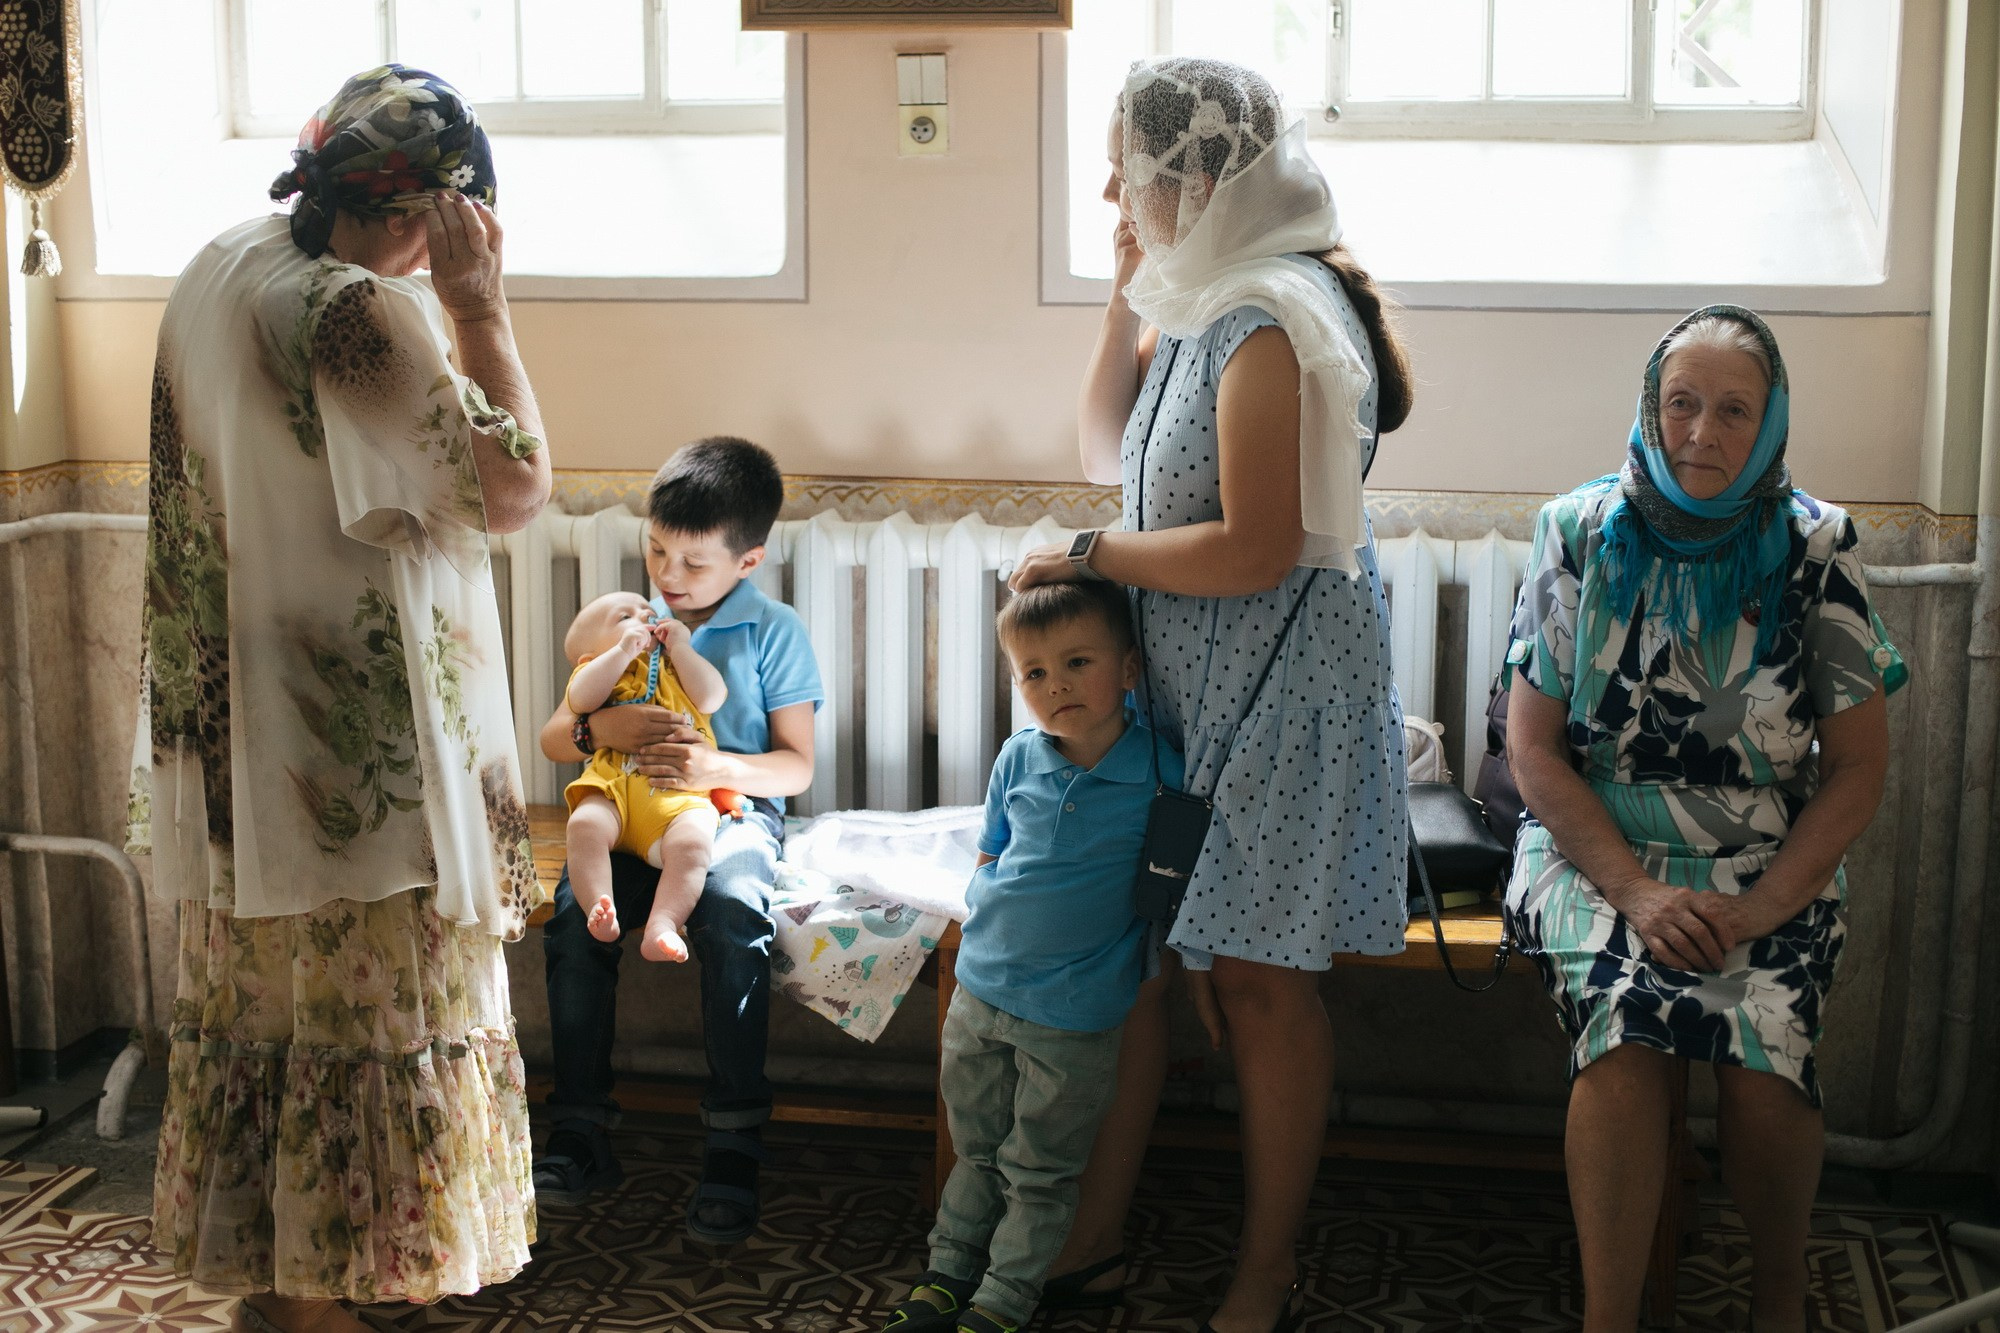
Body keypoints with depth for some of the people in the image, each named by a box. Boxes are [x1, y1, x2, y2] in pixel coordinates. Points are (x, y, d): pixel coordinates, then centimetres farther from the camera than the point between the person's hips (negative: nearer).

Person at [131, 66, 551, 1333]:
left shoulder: (219, 271, 6)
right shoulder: (363, 314, -22)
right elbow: (514, 482, -16)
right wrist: (479, 306, -12)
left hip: (233, 743, 9)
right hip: (361, 759, -9)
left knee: (255, 1004, 19)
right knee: (368, 1027, 5)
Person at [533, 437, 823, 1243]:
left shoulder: (774, 632, 2)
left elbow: (797, 765, -3)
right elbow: (553, 738, 10)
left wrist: (717, 767, -23)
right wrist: (600, 730, -14)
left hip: (734, 814, -3)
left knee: (733, 912, -35)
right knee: (575, 906, -27)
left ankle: (733, 1143, -27)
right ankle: (580, 1129, -19)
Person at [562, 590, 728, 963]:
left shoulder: (679, 668, 29)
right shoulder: (600, 670, 23)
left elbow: (713, 698, 7)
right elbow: (581, 699, -2)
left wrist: (680, 648, 9)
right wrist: (623, 651, -6)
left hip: (679, 795, 0)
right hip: (614, 791, 0)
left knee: (692, 842, -29)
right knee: (585, 824, -30)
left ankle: (662, 927, -38)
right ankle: (599, 913, -35)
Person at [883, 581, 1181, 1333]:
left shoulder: (1161, 773, -15)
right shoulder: (1017, 760, -2)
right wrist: (986, 917, 4)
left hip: (1072, 1019, -4)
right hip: (980, 990, 4)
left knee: (1038, 1171, 11)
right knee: (975, 1149, 19)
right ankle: (950, 1271, 34)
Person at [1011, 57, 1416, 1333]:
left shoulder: (1272, 318, -21)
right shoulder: (1202, 304, 9)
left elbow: (1256, 549, -25)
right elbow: (1107, 450, 16)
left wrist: (1091, 556, -12)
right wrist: (1127, 297, 4)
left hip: (1272, 694, -9)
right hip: (1184, 681, 9)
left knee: (1256, 981, 3)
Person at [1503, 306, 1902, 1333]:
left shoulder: (1816, 550, 1)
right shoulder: (1582, 536, 1)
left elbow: (1858, 768, 2)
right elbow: (1533, 749, -1)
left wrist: (1764, 905, -13)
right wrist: (1635, 892, -14)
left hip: (1771, 868, 0)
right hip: (1600, 853, 0)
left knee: (1764, 1040, -27)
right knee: (1622, 1024, -30)